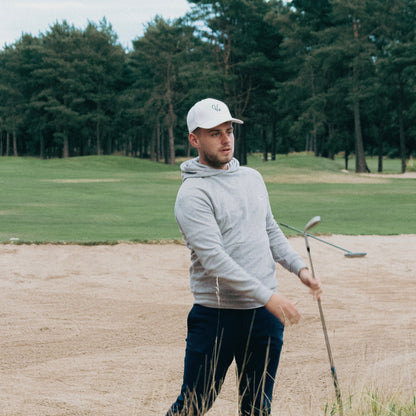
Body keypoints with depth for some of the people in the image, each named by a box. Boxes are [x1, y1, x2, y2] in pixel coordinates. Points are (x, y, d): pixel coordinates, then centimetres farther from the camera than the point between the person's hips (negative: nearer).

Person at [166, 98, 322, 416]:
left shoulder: (253, 177, 14)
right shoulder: (193, 193, -11)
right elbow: (213, 258, -20)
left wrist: (299, 267, 6)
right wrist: (268, 297, -24)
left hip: (264, 316, 6)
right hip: (216, 316, -6)